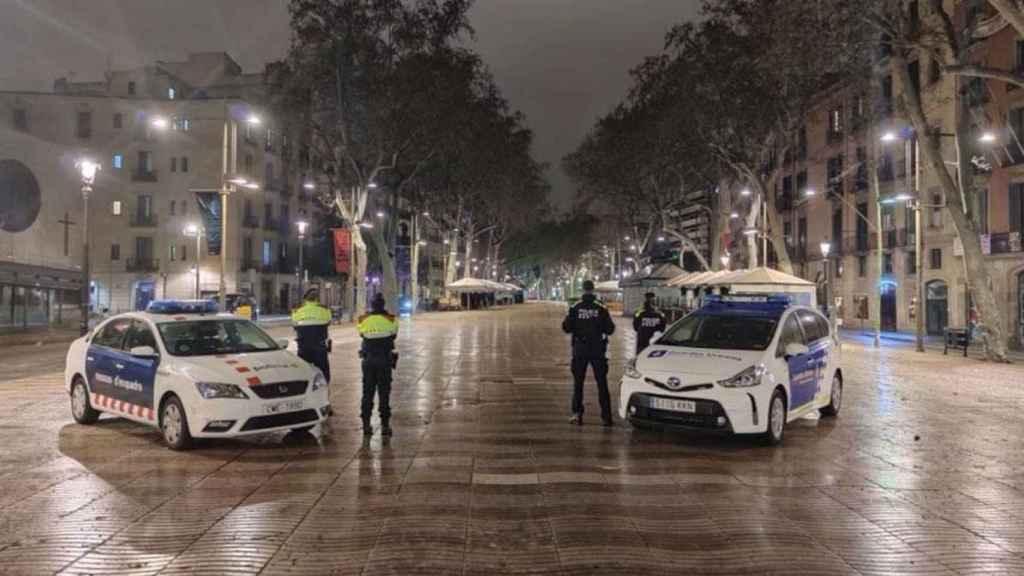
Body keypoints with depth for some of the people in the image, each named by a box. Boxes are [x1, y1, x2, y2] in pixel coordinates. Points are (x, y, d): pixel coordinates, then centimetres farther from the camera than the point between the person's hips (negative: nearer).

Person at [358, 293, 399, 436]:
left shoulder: (363, 320, -4)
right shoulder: (390, 320, -6)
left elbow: (362, 334, 7)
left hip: (368, 360, 1)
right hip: (385, 361, -1)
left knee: (367, 393, 9)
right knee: (384, 393, 5)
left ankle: (366, 424, 9)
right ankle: (385, 424, 4)